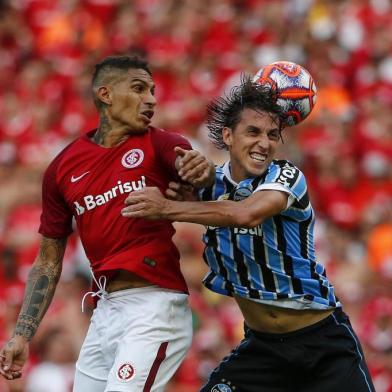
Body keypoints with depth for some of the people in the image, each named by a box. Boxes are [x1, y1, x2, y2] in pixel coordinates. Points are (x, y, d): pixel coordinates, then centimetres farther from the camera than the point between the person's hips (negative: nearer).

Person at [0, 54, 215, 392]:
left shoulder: (159, 144, 0)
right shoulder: (63, 168, 9)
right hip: (105, 310, 5)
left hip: (156, 304, -5)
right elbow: (48, 263, 14)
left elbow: (193, 165, -24)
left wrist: (200, 169, -48)